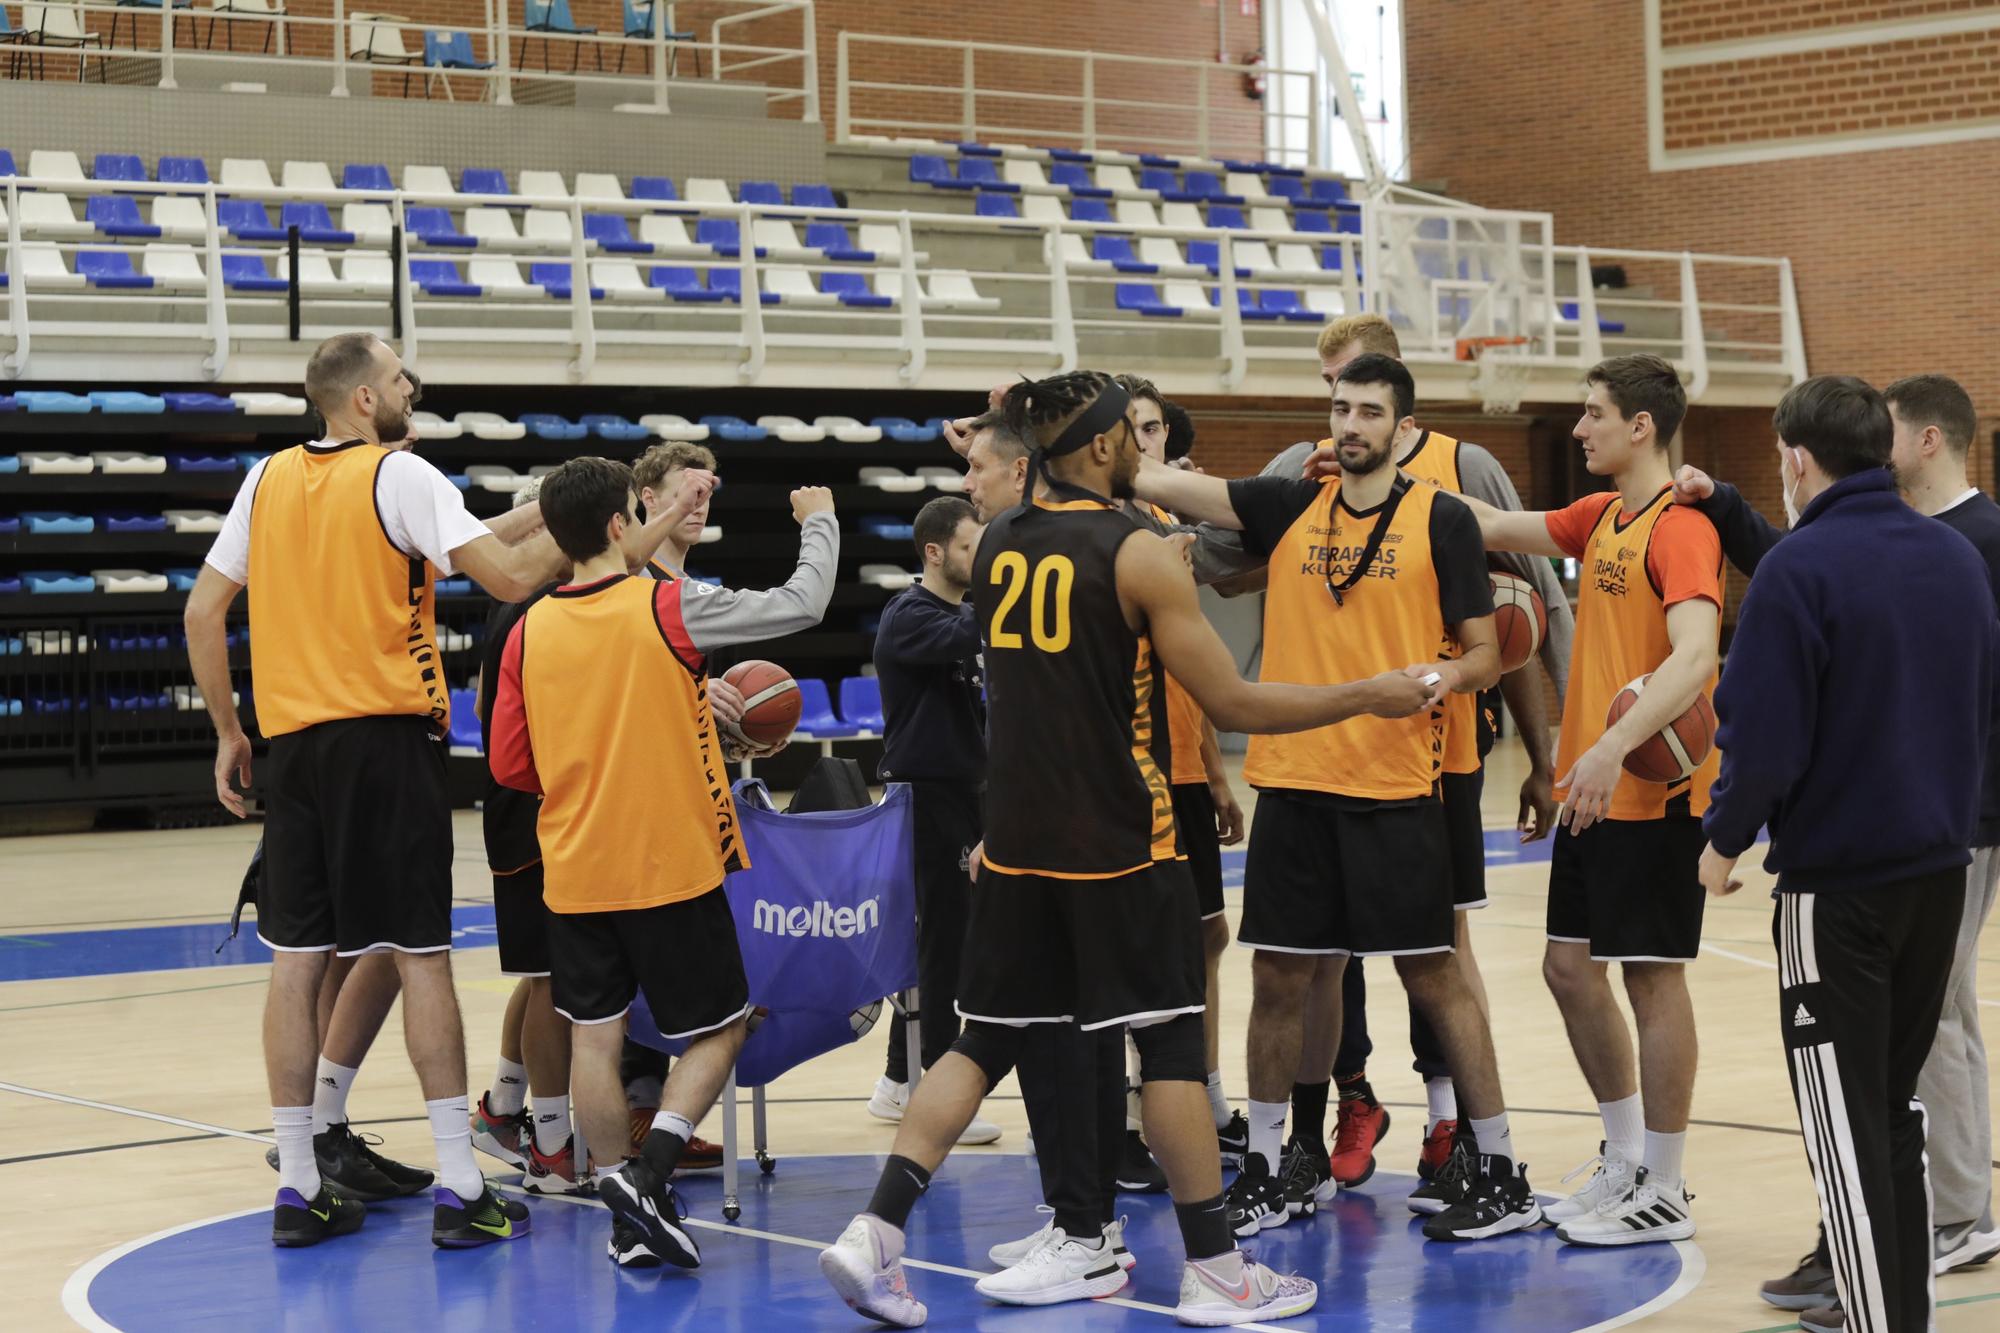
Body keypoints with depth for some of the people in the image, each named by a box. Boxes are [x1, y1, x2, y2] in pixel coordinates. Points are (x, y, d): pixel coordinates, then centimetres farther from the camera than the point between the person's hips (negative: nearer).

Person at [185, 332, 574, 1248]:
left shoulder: (268, 480, 11)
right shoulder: (400, 475, -6)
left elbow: (202, 611, 12)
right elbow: (511, 578, -13)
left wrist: (227, 732, 19)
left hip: (289, 740, 5)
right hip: (385, 734, -5)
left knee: (297, 958, 7)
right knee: (419, 955, -2)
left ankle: (298, 1187, 10)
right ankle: (459, 1188, -2)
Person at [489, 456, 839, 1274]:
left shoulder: (530, 631, 1)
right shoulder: (668, 608, -11)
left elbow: (511, 766, 7)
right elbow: (801, 604, -7)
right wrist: (819, 524, 10)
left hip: (575, 873, 4)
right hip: (673, 869, -4)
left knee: (594, 1038, 9)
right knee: (719, 1032, 8)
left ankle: (630, 1220, 9)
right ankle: (649, 1177, -10)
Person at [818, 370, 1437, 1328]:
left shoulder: (994, 546, 6)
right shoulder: (1139, 555, -12)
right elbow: (1234, 706, -11)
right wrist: (1370, 697, -3)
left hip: (1016, 841, 6)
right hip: (1118, 843, -6)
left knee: (984, 1039, 11)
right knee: (1170, 1040, 3)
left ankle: (875, 1234, 1)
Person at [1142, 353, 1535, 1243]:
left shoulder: (1442, 519, -1)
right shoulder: (1288, 508, 8)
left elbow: (1483, 654, 1)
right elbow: (1158, 483, 1)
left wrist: (1432, 677, -21)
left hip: (1395, 789, -4)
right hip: (1292, 781, 4)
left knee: (1433, 975, 0)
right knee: (1279, 978, 8)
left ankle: (1501, 1176, 9)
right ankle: (1273, 1169, 22)